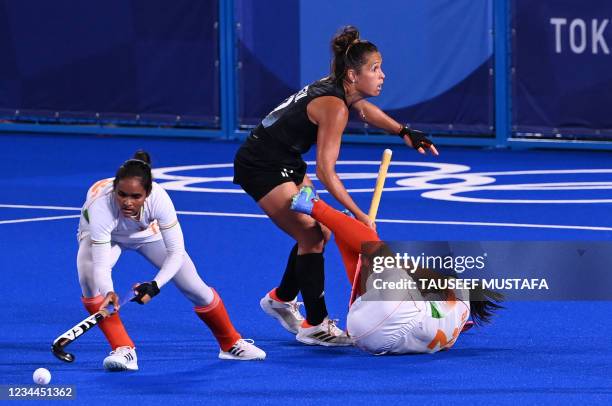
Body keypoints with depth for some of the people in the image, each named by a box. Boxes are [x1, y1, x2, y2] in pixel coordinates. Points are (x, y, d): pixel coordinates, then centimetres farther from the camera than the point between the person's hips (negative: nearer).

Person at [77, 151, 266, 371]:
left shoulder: (158, 198, -38)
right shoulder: (101, 204, -44)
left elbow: (176, 253, -30)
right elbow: (101, 264, -44)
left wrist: (156, 286, -45)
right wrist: (108, 293, -64)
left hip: (147, 231, 2)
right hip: (100, 235, -2)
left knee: (196, 288, 0)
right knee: (89, 278, -33)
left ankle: (231, 344, 27)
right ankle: (123, 350, -21)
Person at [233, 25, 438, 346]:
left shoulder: (341, 89, -1)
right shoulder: (334, 107, -27)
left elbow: (364, 108, 25)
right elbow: (325, 171, -29)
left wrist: (404, 133, 15)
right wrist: (359, 215, -27)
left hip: (285, 163, 10)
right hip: (261, 168, -10)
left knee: (319, 233, 15)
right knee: (311, 236, -10)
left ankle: (281, 299, 34)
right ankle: (315, 326, -5)